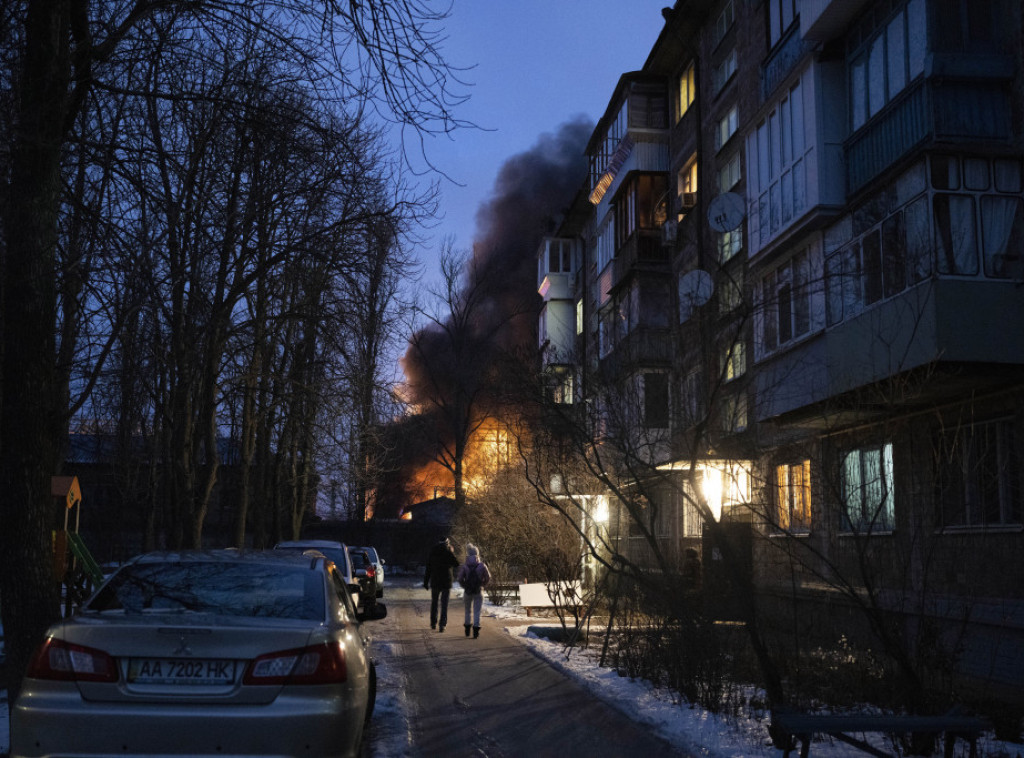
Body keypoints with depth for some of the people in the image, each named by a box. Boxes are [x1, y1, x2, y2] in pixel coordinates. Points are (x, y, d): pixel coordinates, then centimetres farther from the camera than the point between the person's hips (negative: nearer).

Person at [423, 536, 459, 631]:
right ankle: (442, 625, -7)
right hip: (446, 582, -3)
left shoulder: (432, 553, 1)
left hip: (435, 582, 3)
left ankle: (433, 623, 24)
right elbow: (456, 565, 0)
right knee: (444, 604, 1)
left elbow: (428, 569, 4)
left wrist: (426, 582, 9)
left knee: (434, 603, 17)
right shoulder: (448, 553, -10)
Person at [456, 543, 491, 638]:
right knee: (477, 612, 2)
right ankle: (476, 629, -8)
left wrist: (465, 586, 8)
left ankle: (467, 630, 25)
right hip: (478, 591, -1)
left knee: (468, 611, 18)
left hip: (468, 591, 1)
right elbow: (488, 577, -3)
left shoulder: (464, 566, -7)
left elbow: (460, 579, -9)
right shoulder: (482, 565, -5)